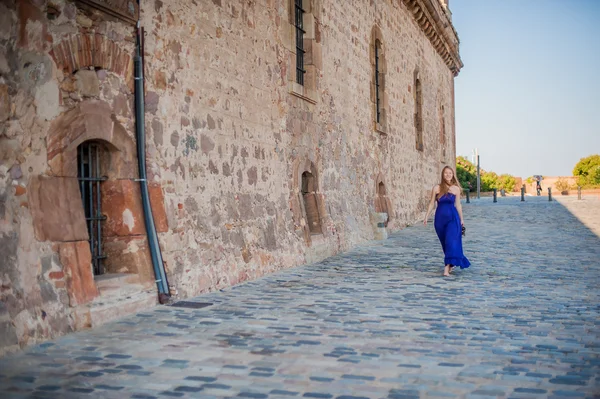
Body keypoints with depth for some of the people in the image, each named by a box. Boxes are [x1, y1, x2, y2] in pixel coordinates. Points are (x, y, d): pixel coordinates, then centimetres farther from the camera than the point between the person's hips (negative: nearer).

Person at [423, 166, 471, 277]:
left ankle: (447, 268, -15)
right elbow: (431, 203, 4)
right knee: (444, 242, 13)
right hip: (440, 217, 1)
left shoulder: (456, 189, 1)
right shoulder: (437, 188, -1)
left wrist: (461, 219, 15)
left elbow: (458, 205, 10)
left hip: (452, 217, -1)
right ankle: (451, 263, 35)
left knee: (451, 242, -13)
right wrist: (426, 217, 1)